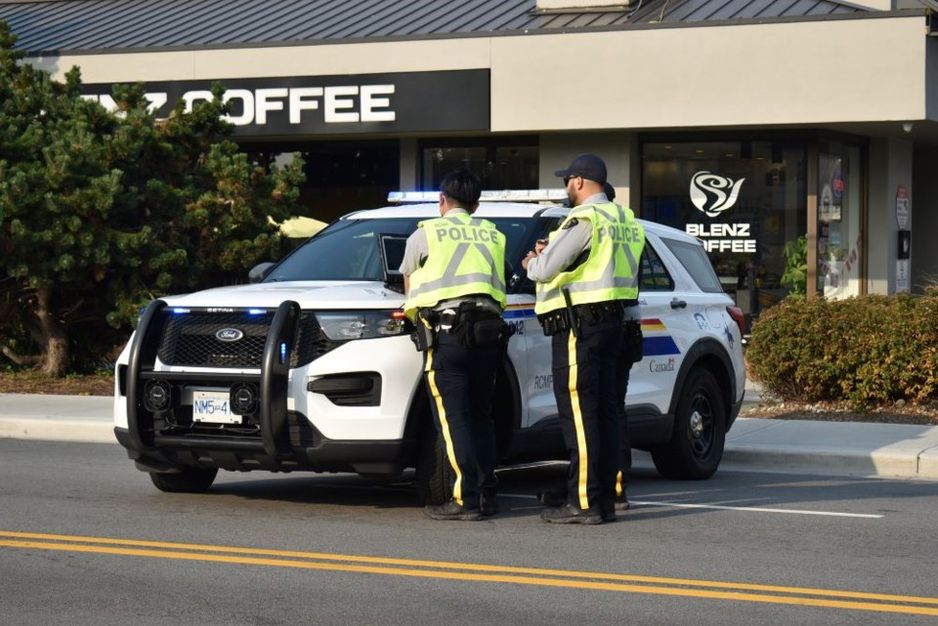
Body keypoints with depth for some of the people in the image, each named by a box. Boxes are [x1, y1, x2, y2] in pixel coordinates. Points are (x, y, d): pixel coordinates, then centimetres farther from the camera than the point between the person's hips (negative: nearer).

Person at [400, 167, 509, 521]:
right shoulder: (493, 236, 17)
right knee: (480, 417, 13)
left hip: (446, 332, -5)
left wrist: (419, 321, 37)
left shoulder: (425, 234, 7)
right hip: (487, 330, 5)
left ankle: (466, 499, -11)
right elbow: (499, 285, 18)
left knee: (453, 419, -6)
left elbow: (410, 289, 19)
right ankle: (486, 493, 12)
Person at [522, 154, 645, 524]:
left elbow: (544, 270, -16)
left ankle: (584, 503, -9)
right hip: (616, 324, 9)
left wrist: (532, 263, 7)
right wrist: (550, 256, 19)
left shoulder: (584, 220, -13)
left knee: (579, 414, -7)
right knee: (606, 414, 10)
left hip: (581, 327, -9)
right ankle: (605, 500, 13)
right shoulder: (625, 221, 15)